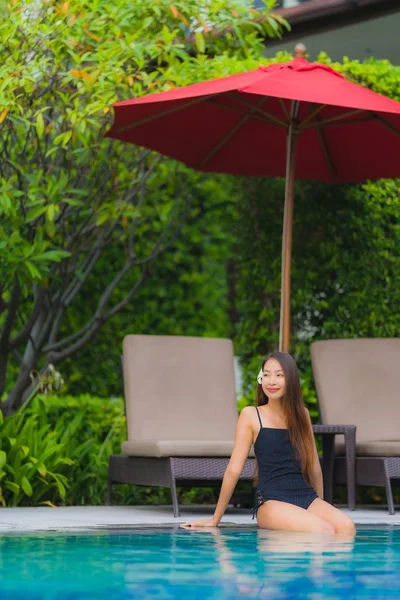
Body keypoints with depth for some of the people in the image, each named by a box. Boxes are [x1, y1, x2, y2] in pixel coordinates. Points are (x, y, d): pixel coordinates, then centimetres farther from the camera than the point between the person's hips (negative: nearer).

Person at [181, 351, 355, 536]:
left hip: (307, 497, 5)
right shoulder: (251, 415, 4)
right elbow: (234, 469, 2)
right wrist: (215, 520, 3)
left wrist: (321, 510, 25)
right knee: (323, 531, -33)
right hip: (271, 501, -5)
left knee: (346, 526, -28)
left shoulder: (302, 414, 16)